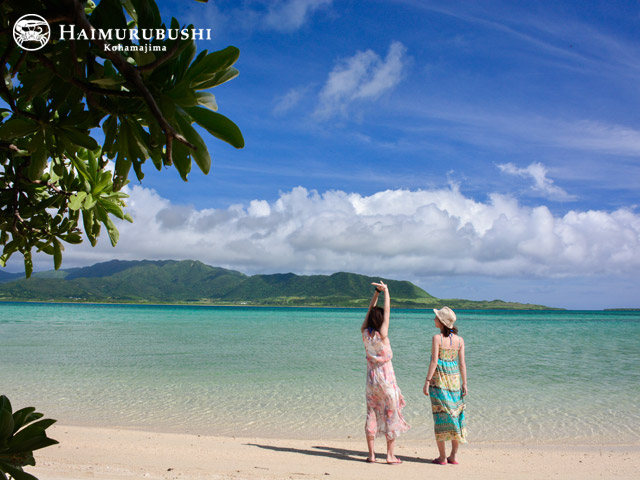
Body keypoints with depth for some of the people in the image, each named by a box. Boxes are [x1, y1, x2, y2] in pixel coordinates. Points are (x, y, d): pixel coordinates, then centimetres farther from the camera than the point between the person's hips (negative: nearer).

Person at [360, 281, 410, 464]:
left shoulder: (365, 333, -4)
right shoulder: (381, 335, -16)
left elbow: (370, 310, 7)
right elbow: (387, 310, -8)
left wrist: (377, 292, 7)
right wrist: (386, 291, 0)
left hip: (371, 378, 5)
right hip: (386, 378, -5)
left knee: (372, 414, 10)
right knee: (391, 415, 6)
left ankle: (371, 454, 13)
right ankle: (390, 455, 9)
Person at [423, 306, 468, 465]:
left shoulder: (437, 338, -9)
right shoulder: (459, 340, 3)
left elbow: (434, 361, -13)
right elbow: (462, 363, 3)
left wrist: (427, 381, -10)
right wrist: (464, 384, 8)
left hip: (439, 380, -4)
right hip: (455, 380, 4)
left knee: (440, 416, 2)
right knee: (455, 415, 11)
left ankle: (442, 457, 6)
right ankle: (453, 456, 15)